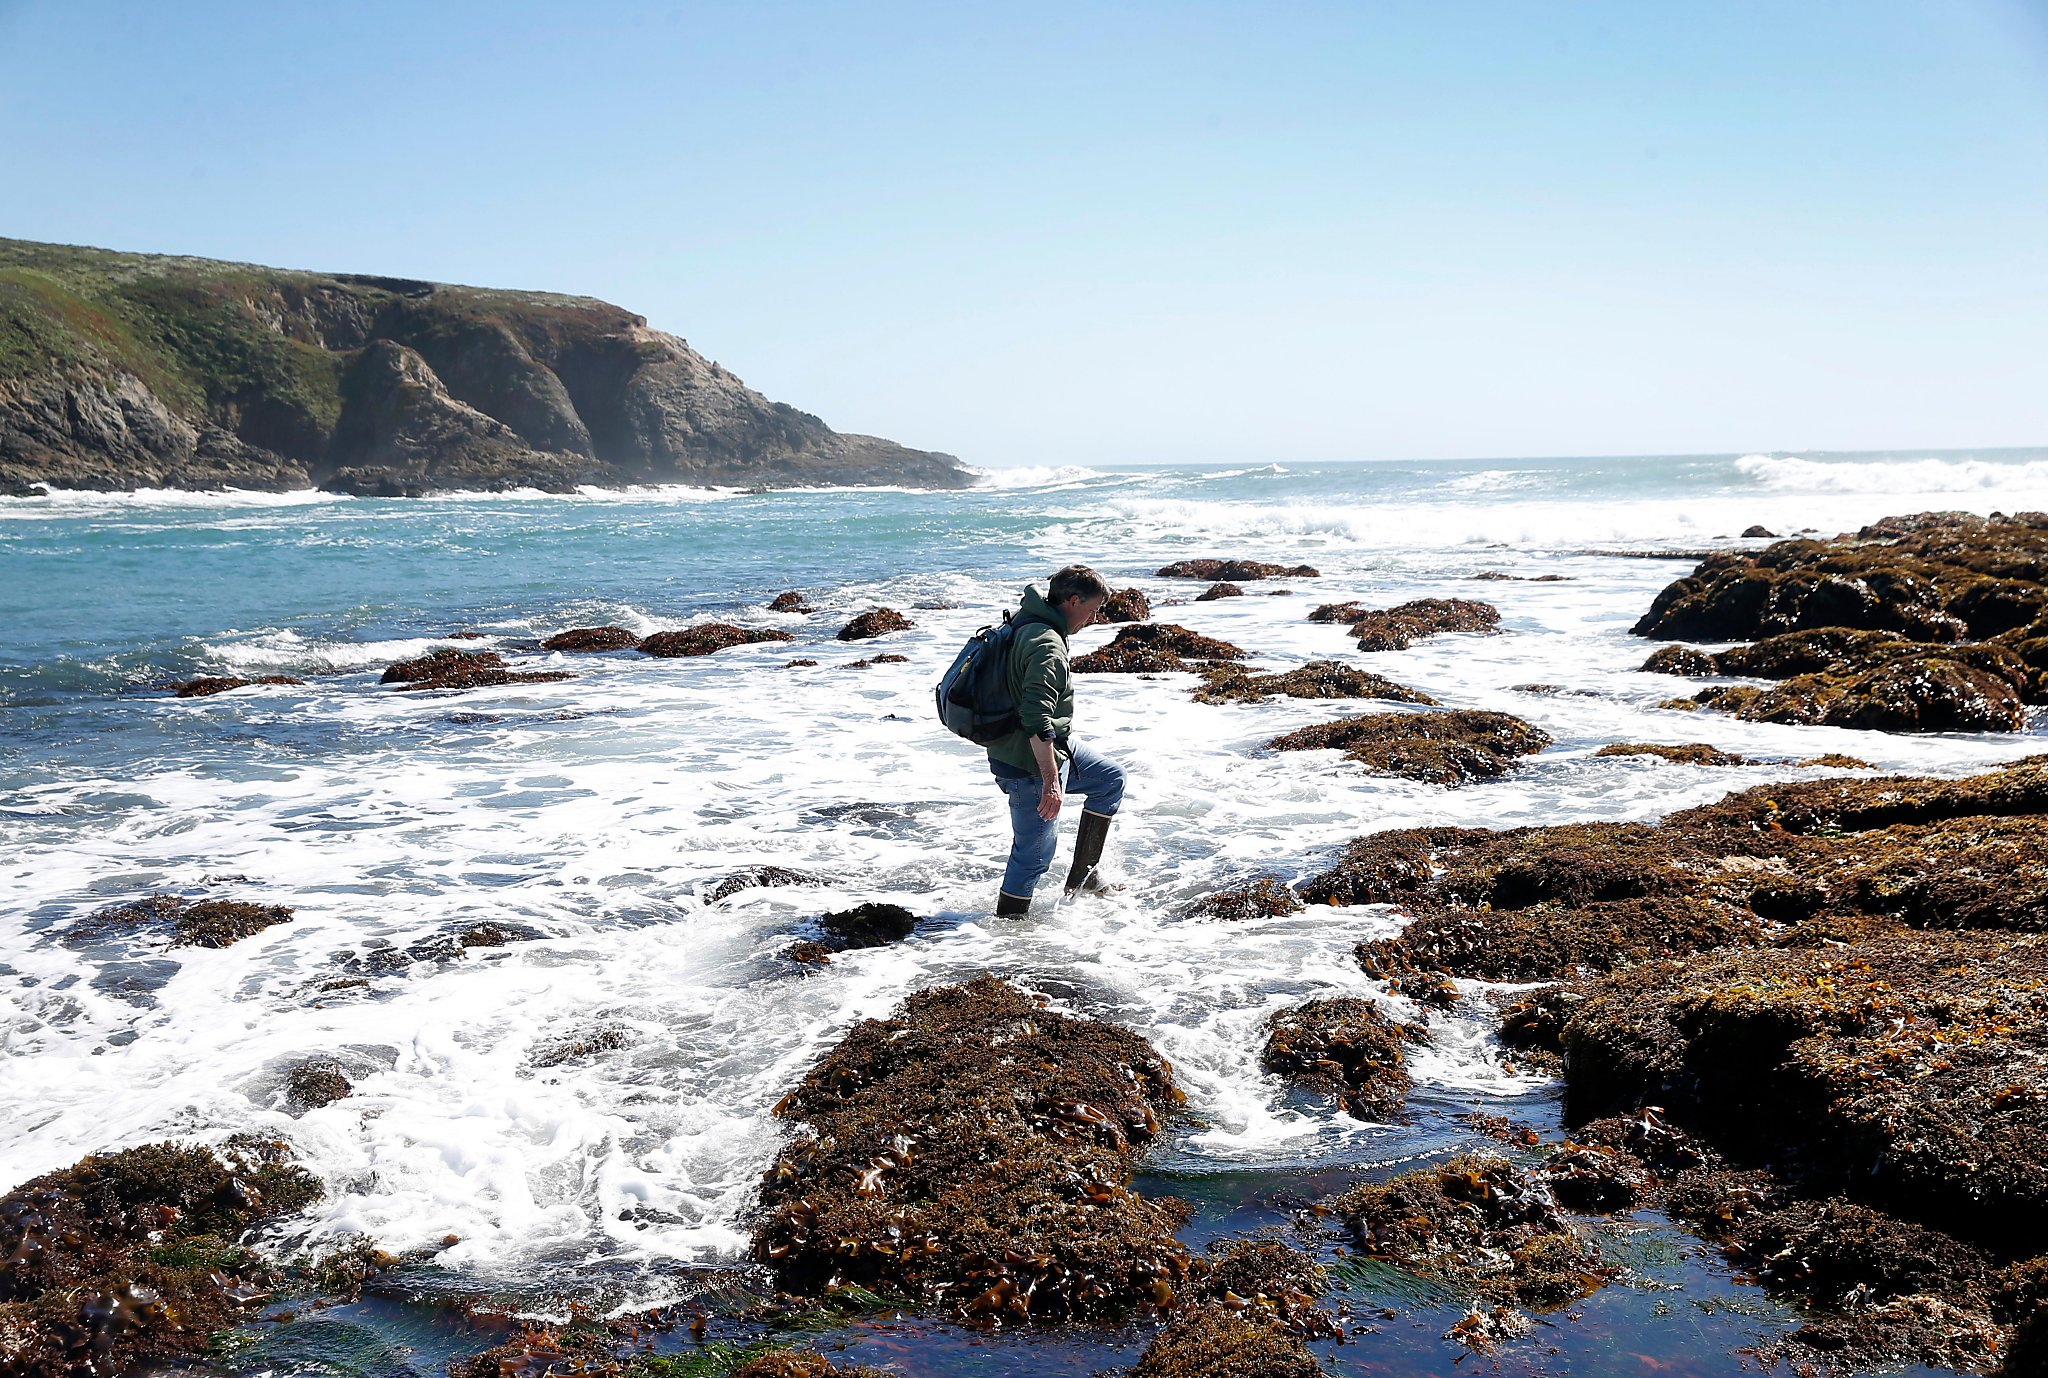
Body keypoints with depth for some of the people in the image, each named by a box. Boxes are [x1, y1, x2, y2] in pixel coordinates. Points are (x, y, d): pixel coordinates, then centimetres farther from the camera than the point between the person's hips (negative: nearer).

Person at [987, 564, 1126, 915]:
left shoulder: (1027, 624, 5)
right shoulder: (1047, 646, -27)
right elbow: (1037, 722, -33)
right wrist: (1051, 781, -31)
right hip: (1029, 765, -11)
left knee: (1111, 779, 23)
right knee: (1035, 853, 1)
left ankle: (1082, 875, 26)